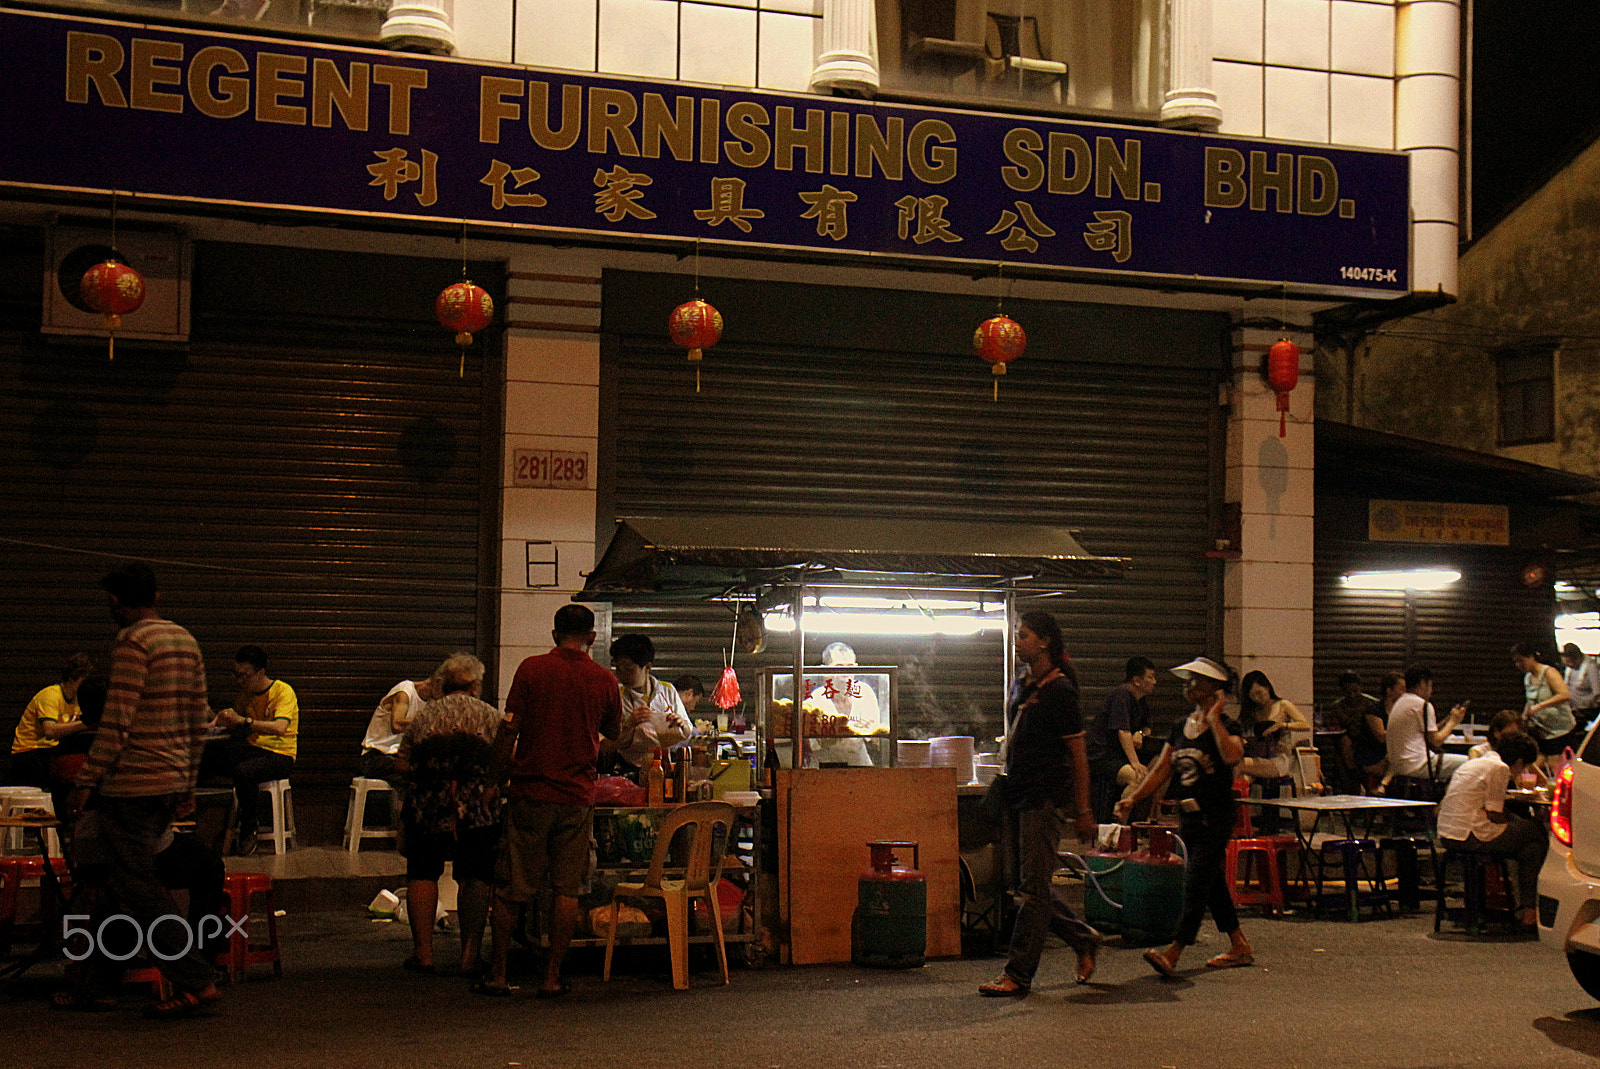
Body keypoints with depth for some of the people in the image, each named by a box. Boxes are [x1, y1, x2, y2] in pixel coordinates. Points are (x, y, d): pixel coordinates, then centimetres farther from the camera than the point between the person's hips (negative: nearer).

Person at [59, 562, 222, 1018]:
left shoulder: (133, 642, -12)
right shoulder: (186, 640, 13)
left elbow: (117, 721, -18)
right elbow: (199, 718, 15)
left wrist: (86, 782, -13)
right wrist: (188, 783, 21)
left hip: (132, 783, -9)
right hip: (172, 782, 9)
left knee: (139, 890, -4)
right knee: (122, 885, 15)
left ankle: (196, 983, -7)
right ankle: (97, 985, 22)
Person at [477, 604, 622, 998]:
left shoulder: (531, 669, -3)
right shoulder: (604, 680, 1)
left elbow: (508, 730, -4)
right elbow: (614, 734, 16)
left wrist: (496, 777, 5)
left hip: (530, 792, -1)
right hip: (578, 796, 1)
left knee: (511, 888, 7)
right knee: (567, 888, 6)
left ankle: (498, 974, 12)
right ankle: (552, 976, 7)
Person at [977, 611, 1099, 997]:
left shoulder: (1059, 690, -11)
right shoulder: (1020, 686, 13)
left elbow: (1077, 753, -11)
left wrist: (1083, 811, -11)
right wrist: (1006, 786, 19)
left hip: (1048, 799, -9)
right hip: (1020, 798, 9)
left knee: (1034, 886, -4)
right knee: (1033, 883, 14)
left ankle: (1018, 973, -1)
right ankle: (1083, 938, 30)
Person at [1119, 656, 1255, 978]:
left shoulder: (1226, 728, -9)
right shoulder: (1180, 729, 11)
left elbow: (1232, 756, -32)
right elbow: (1162, 770, 13)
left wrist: (1213, 717, -24)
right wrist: (1133, 799, 4)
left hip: (1215, 818, -8)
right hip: (1187, 816, 8)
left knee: (1195, 885, -11)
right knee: (1212, 883, 14)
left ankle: (1173, 954, -17)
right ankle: (1240, 946, 26)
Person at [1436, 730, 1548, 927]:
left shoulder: (1475, 763, 20)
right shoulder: (1500, 768, -8)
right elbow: (1494, 814, -13)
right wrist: (1514, 819, 8)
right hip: (1470, 837, -9)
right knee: (1537, 833, 3)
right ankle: (1528, 909, 3)